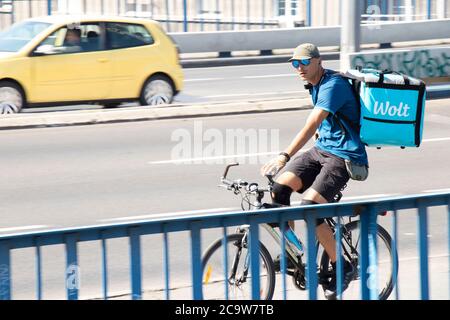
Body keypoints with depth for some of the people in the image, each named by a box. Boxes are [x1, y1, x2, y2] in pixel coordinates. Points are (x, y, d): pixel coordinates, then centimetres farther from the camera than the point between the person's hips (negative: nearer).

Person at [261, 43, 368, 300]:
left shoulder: (334, 85, -19)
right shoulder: (316, 85, 11)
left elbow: (311, 126, -31)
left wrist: (285, 156, -40)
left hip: (344, 157, -9)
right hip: (321, 150, 9)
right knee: (279, 188, -13)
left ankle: (342, 268, -8)